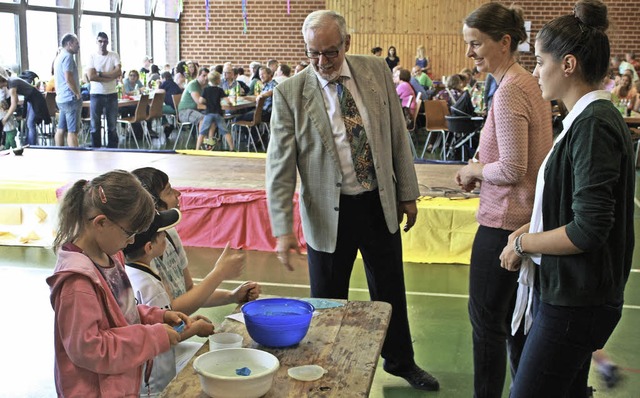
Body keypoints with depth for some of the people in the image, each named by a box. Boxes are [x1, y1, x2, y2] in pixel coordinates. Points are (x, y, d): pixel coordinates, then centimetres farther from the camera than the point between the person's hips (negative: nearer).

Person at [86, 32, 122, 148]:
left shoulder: (114, 56, 4)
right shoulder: (92, 57, 0)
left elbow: (118, 73, -10)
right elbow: (91, 77, -11)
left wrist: (100, 74, -12)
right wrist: (110, 77, -12)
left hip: (111, 95, 1)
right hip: (96, 95, -1)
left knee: (112, 126, 7)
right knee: (95, 126, 3)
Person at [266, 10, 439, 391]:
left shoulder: (376, 70, -2)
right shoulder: (290, 92, -11)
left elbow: (398, 135, 5)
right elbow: (280, 165, -12)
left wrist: (408, 193, 6)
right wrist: (284, 228, -18)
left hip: (380, 204, 3)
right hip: (329, 212, -3)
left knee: (391, 290, 19)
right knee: (328, 301, 10)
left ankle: (401, 361, 42)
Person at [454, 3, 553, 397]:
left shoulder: (508, 92, -20)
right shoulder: (530, 83, 7)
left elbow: (512, 170, -23)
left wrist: (475, 171, -6)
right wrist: (481, 169, 8)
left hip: (504, 222, -10)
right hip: (528, 218, 10)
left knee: (487, 320, 5)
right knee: (517, 319, 20)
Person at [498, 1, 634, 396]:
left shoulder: (593, 125, -20)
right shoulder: (590, 116, 10)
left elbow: (588, 230, -24)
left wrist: (523, 243, -11)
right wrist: (531, 229, 7)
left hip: (576, 302, -10)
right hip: (575, 292, 10)